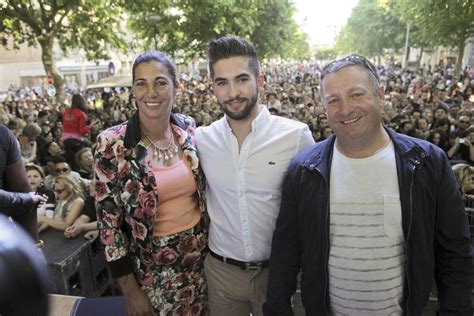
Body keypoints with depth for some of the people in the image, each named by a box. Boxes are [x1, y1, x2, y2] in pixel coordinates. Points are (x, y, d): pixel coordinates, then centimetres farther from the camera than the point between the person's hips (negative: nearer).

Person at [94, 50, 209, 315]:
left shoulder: (190, 129, -5)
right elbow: (109, 222, -11)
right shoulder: (112, 144, -17)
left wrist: (213, 241, 10)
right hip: (153, 266, -3)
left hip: (202, 254, 4)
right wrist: (130, 291, -8)